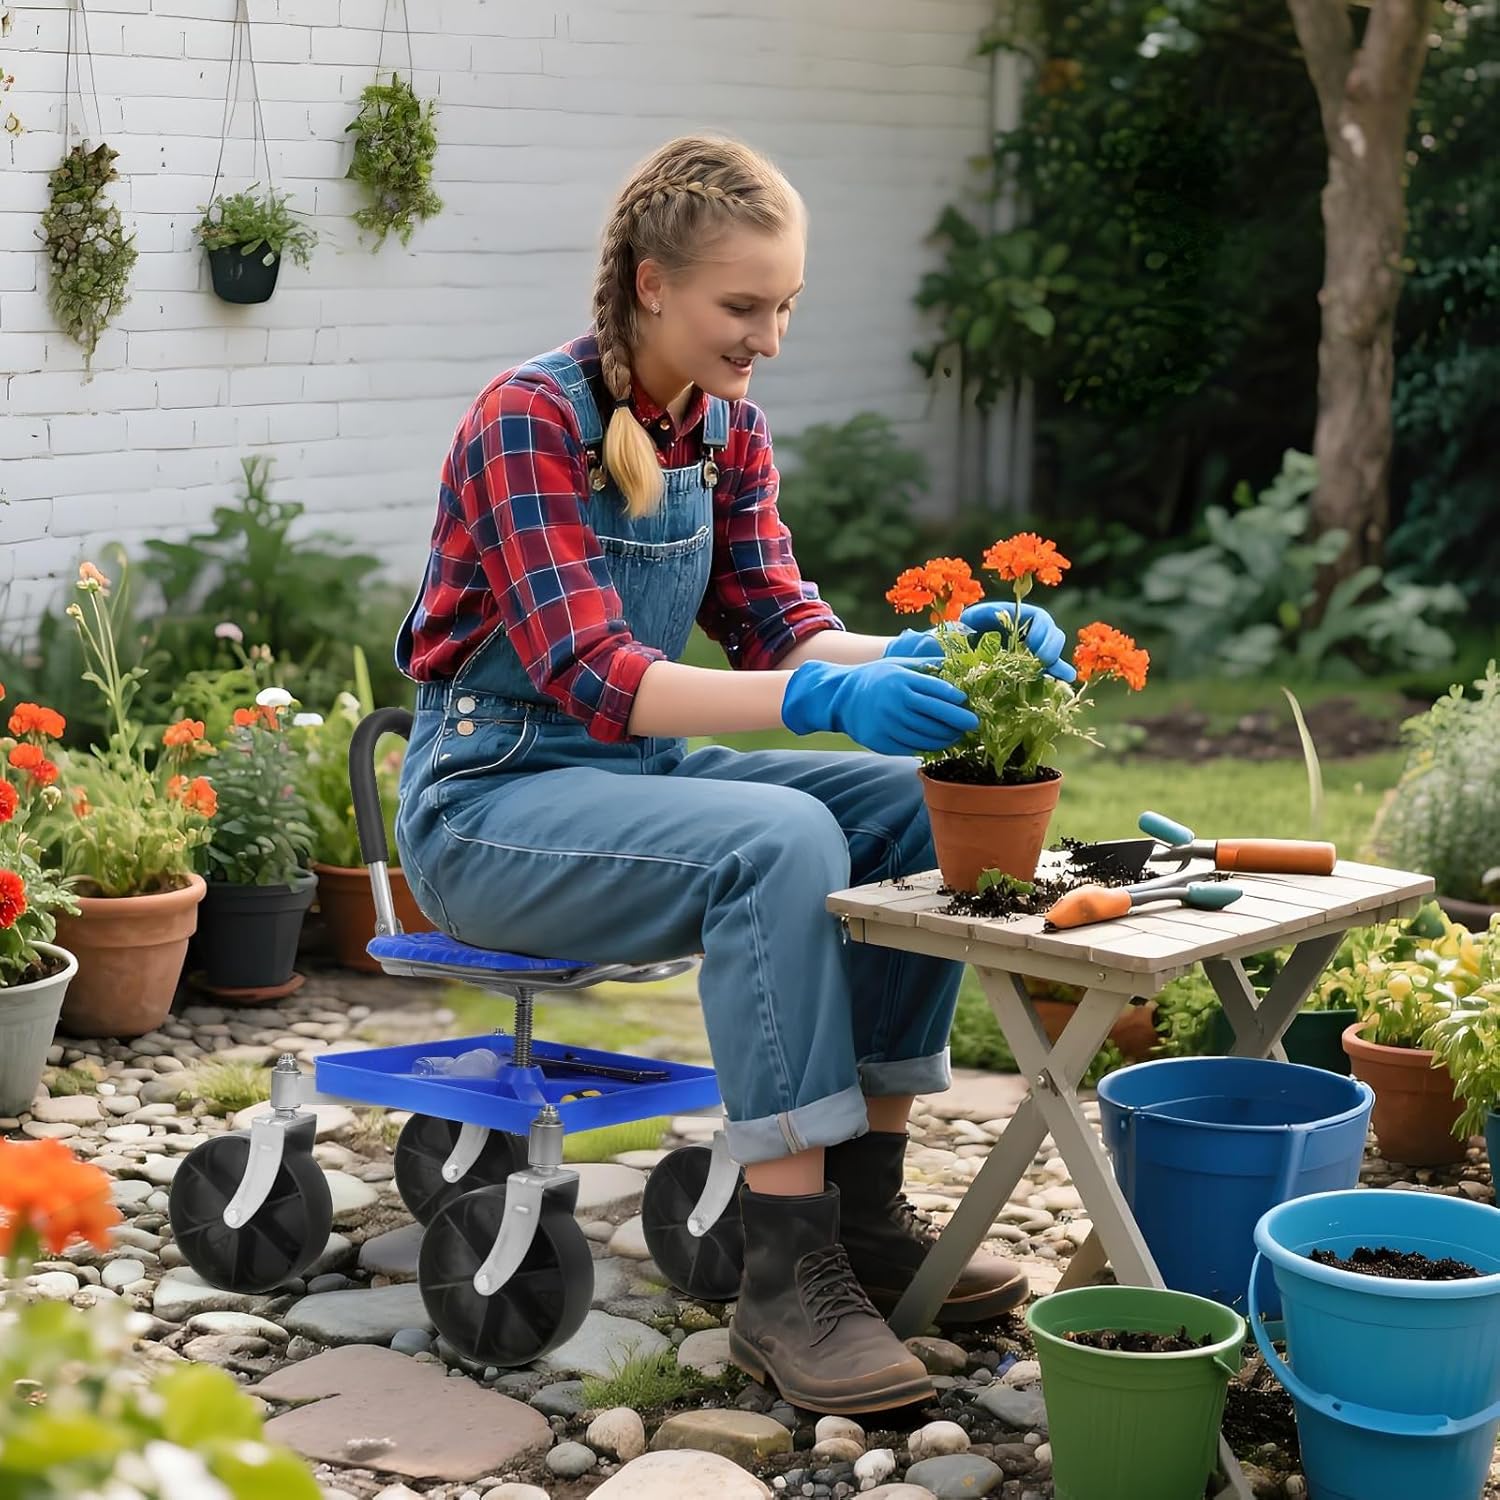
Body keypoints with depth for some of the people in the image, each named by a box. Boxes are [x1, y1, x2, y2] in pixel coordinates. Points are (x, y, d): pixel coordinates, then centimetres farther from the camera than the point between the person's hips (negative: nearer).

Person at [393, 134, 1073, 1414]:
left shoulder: (727, 429, 5)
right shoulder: (532, 421, -18)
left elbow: (778, 630, -1)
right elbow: (590, 674, -28)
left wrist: (929, 651, -21)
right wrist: (820, 701, -41)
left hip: (638, 776, 8)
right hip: (493, 804, -8)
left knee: (919, 807, -11)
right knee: (781, 841, -32)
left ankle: (867, 1213, -4)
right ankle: (787, 1282, -28)